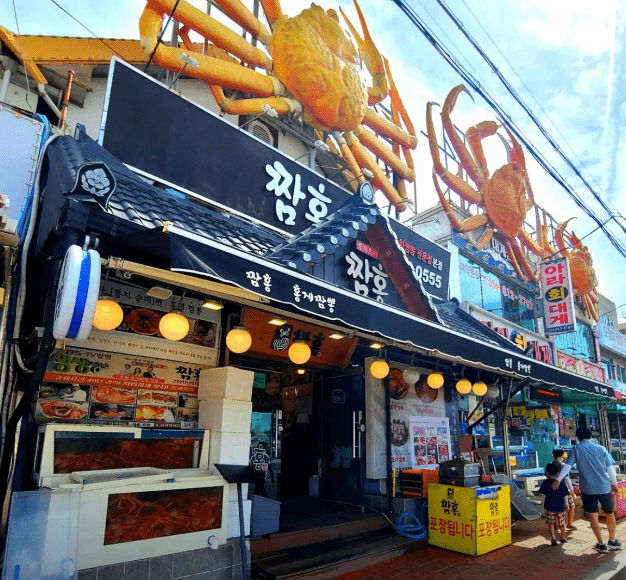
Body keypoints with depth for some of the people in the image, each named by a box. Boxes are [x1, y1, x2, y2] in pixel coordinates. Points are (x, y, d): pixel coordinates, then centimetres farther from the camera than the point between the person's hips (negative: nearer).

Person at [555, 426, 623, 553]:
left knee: (593, 516, 6)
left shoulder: (576, 449, -3)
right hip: (604, 486, 3)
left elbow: (567, 466, -11)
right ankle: (612, 541, 30)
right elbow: (610, 468, 5)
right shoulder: (600, 448, 3)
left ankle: (601, 544, 9)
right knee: (609, 513, 19)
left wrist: (558, 479, -9)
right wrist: (614, 483, 18)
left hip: (587, 488, -3)